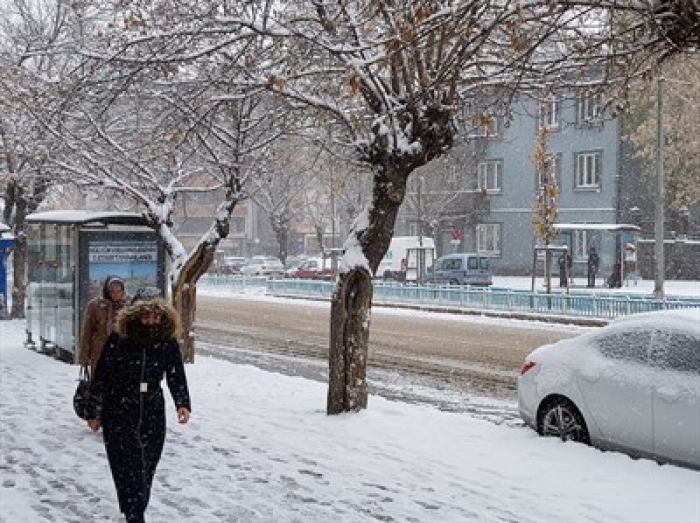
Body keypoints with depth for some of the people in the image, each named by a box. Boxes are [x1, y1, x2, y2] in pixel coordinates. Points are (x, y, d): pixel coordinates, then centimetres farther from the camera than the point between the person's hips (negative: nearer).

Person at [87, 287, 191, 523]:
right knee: (128, 467, -9)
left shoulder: (168, 342, -4)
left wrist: (183, 403, -15)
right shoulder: (118, 340, -12)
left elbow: (176, 376, 2)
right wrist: (95, 413, -1)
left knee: (146, 467, 10)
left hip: (153, 415, 3)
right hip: (119, 414, -3)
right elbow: (101, 378, -5)